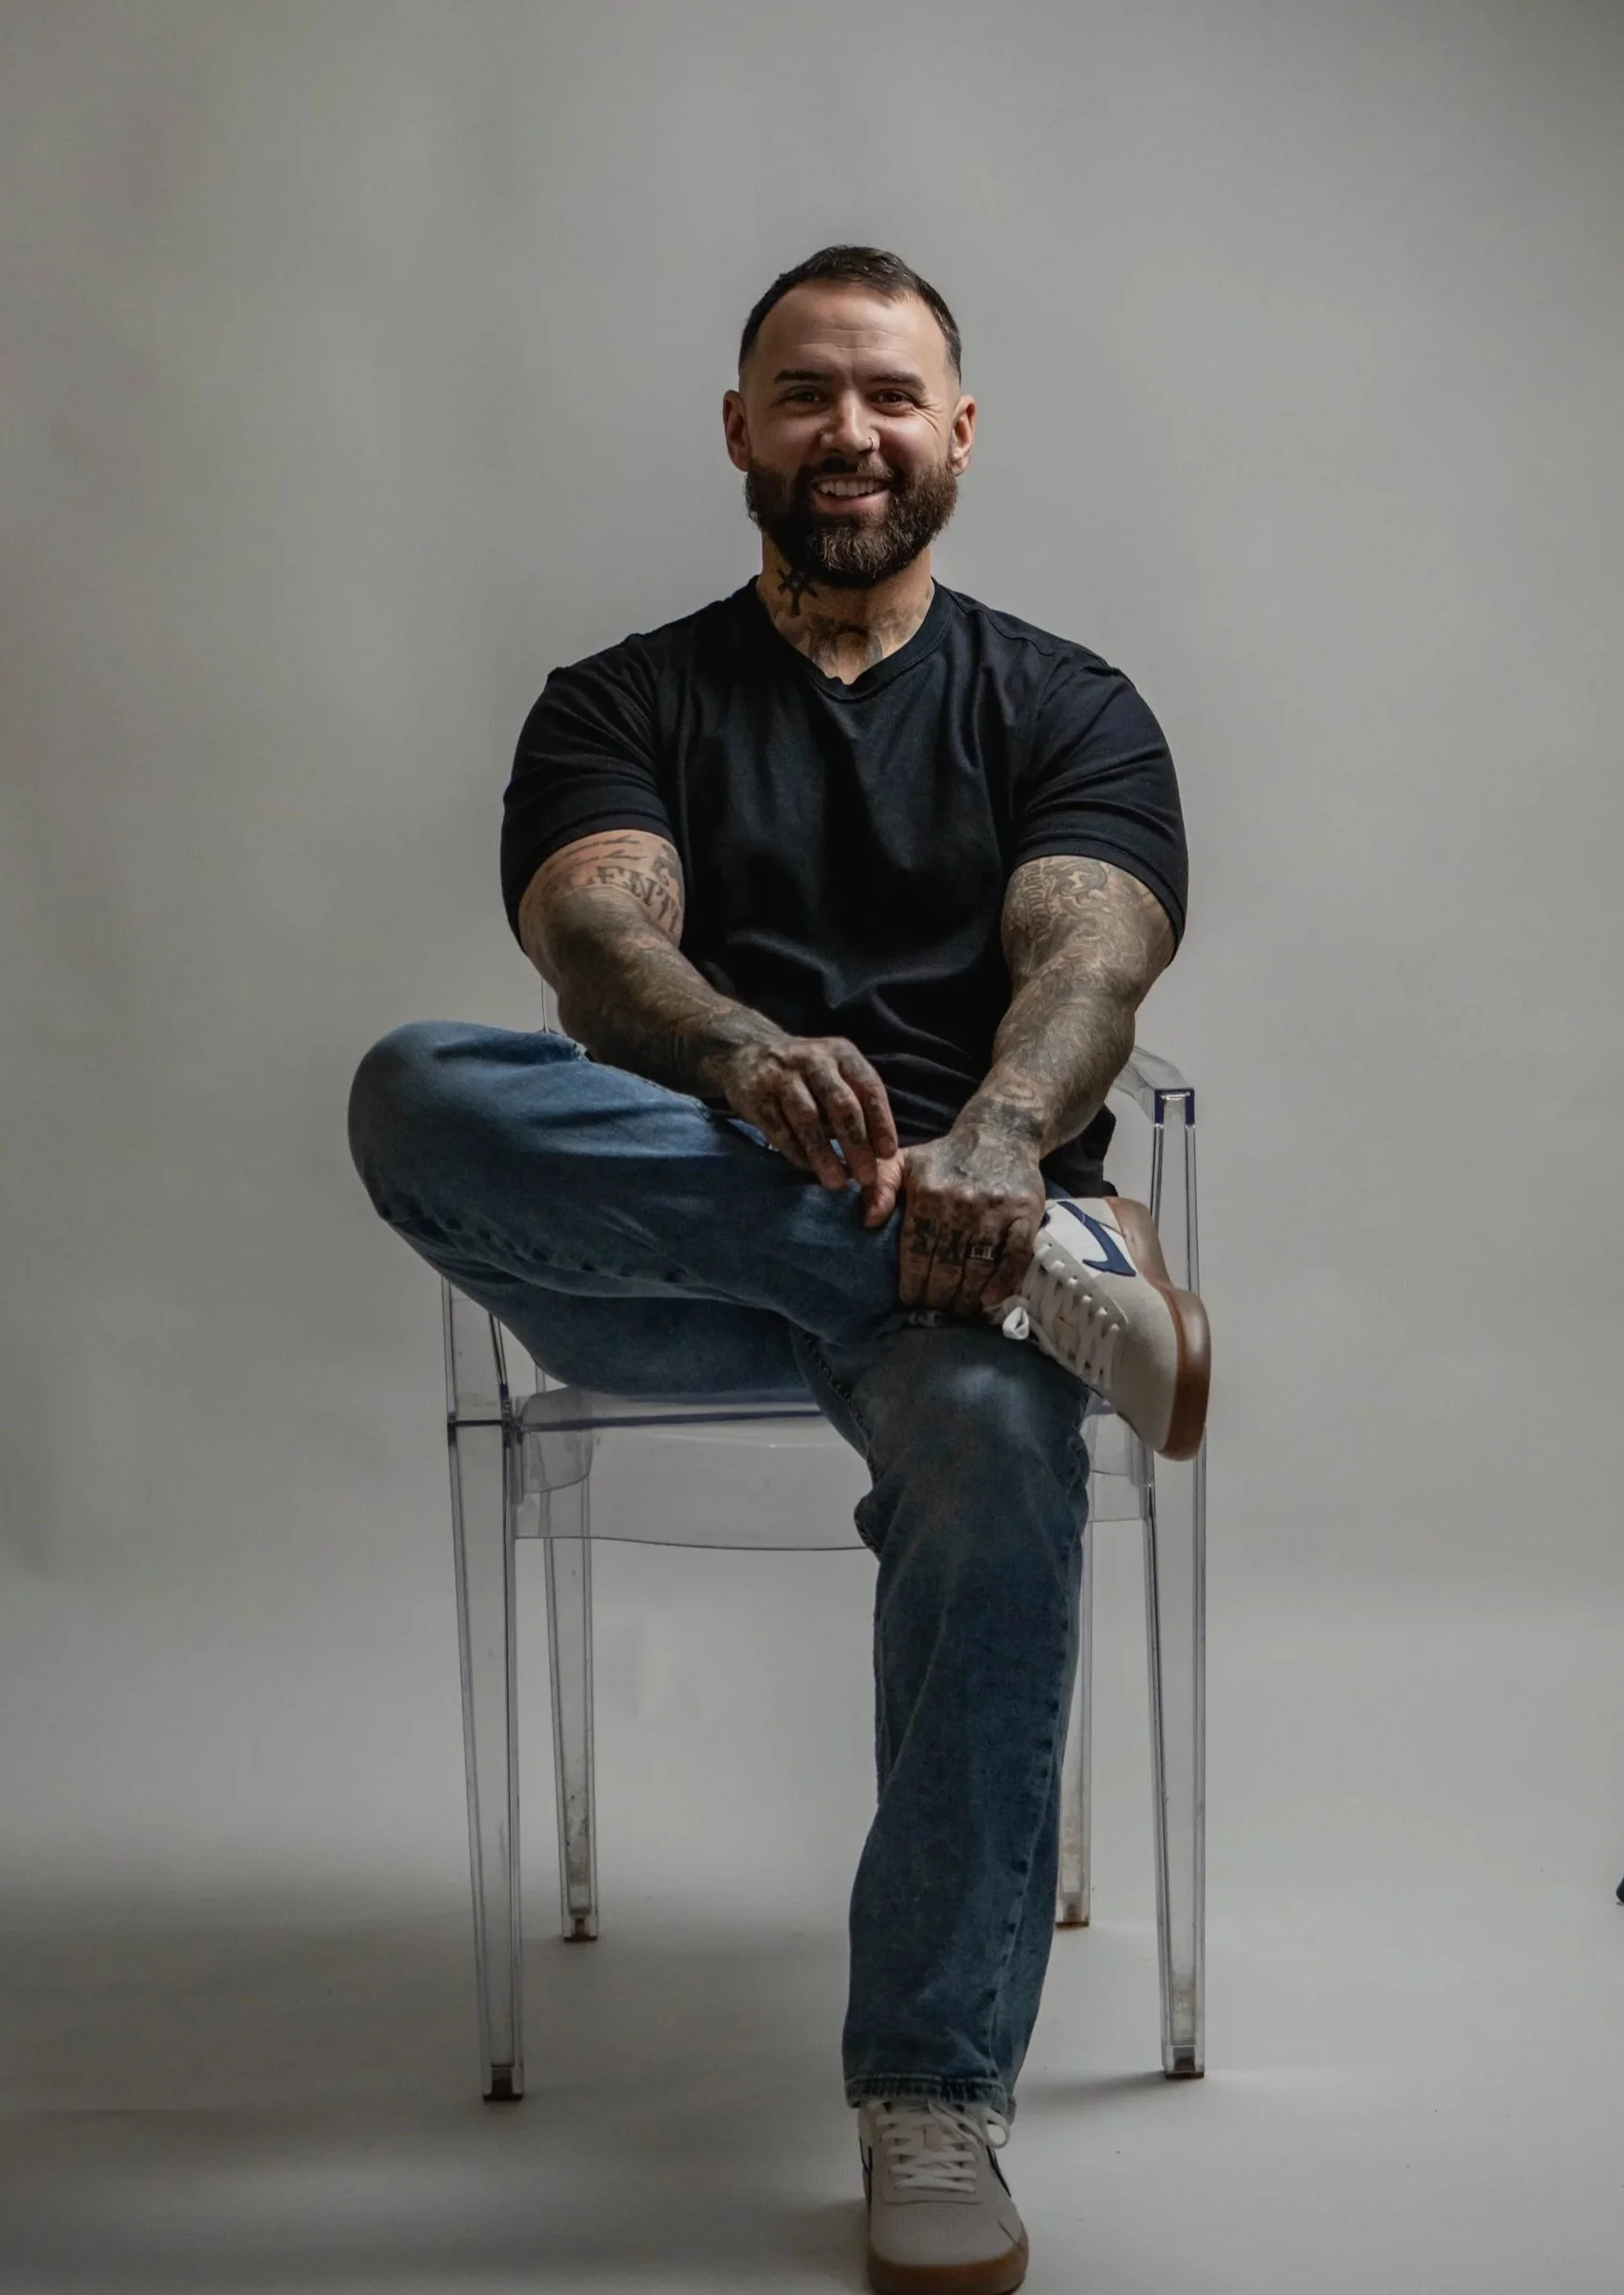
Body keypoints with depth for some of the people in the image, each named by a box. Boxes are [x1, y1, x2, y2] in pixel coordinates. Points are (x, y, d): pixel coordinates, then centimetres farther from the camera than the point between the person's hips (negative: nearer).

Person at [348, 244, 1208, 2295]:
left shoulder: (1066, 708, 14)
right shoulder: (619, 704, 14)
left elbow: (1087, 957, -7)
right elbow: (599, 936, -8)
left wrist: (995, 1138, -32)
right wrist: (746, 1059, -34)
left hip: (963, 1201, 0)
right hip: (665, 1248, 1)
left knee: (998, 1438, -36)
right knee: (418, 1094, -30)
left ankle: (933, 2095, -25)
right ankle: (1052, 1269, -30)